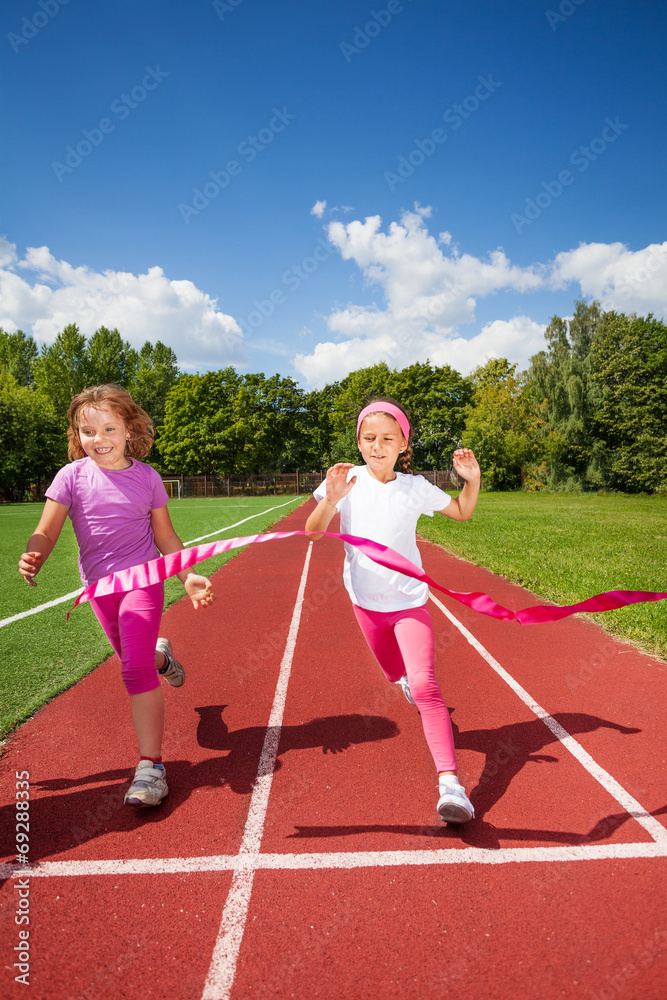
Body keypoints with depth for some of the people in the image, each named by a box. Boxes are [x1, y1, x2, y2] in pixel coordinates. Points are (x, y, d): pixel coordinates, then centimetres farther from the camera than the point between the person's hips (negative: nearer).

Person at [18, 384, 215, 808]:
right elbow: (47, 532, -12)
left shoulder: (147, 477, -7)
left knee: (136, 668, -14)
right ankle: (160, 654, 56)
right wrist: (33, 560, -33)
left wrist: (189, 576, -5)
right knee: (133, 661, 18)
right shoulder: (72, 476, -8)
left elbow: (166, 536, 2)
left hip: (143, 579, -3)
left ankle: (151, 765, -5)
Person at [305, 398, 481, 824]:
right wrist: (331, 500, -31)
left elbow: (462, 512, 8)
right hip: (365, 601, 2)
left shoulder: (415, 487, -7)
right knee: (399, 676, 21)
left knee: (424, 685, -16)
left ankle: (450, 782, -14)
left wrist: (473, 478, -10)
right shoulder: (347, 480, -8)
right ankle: (411, 685, 57)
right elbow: (314, 532, -13)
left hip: (409, 601, -2)